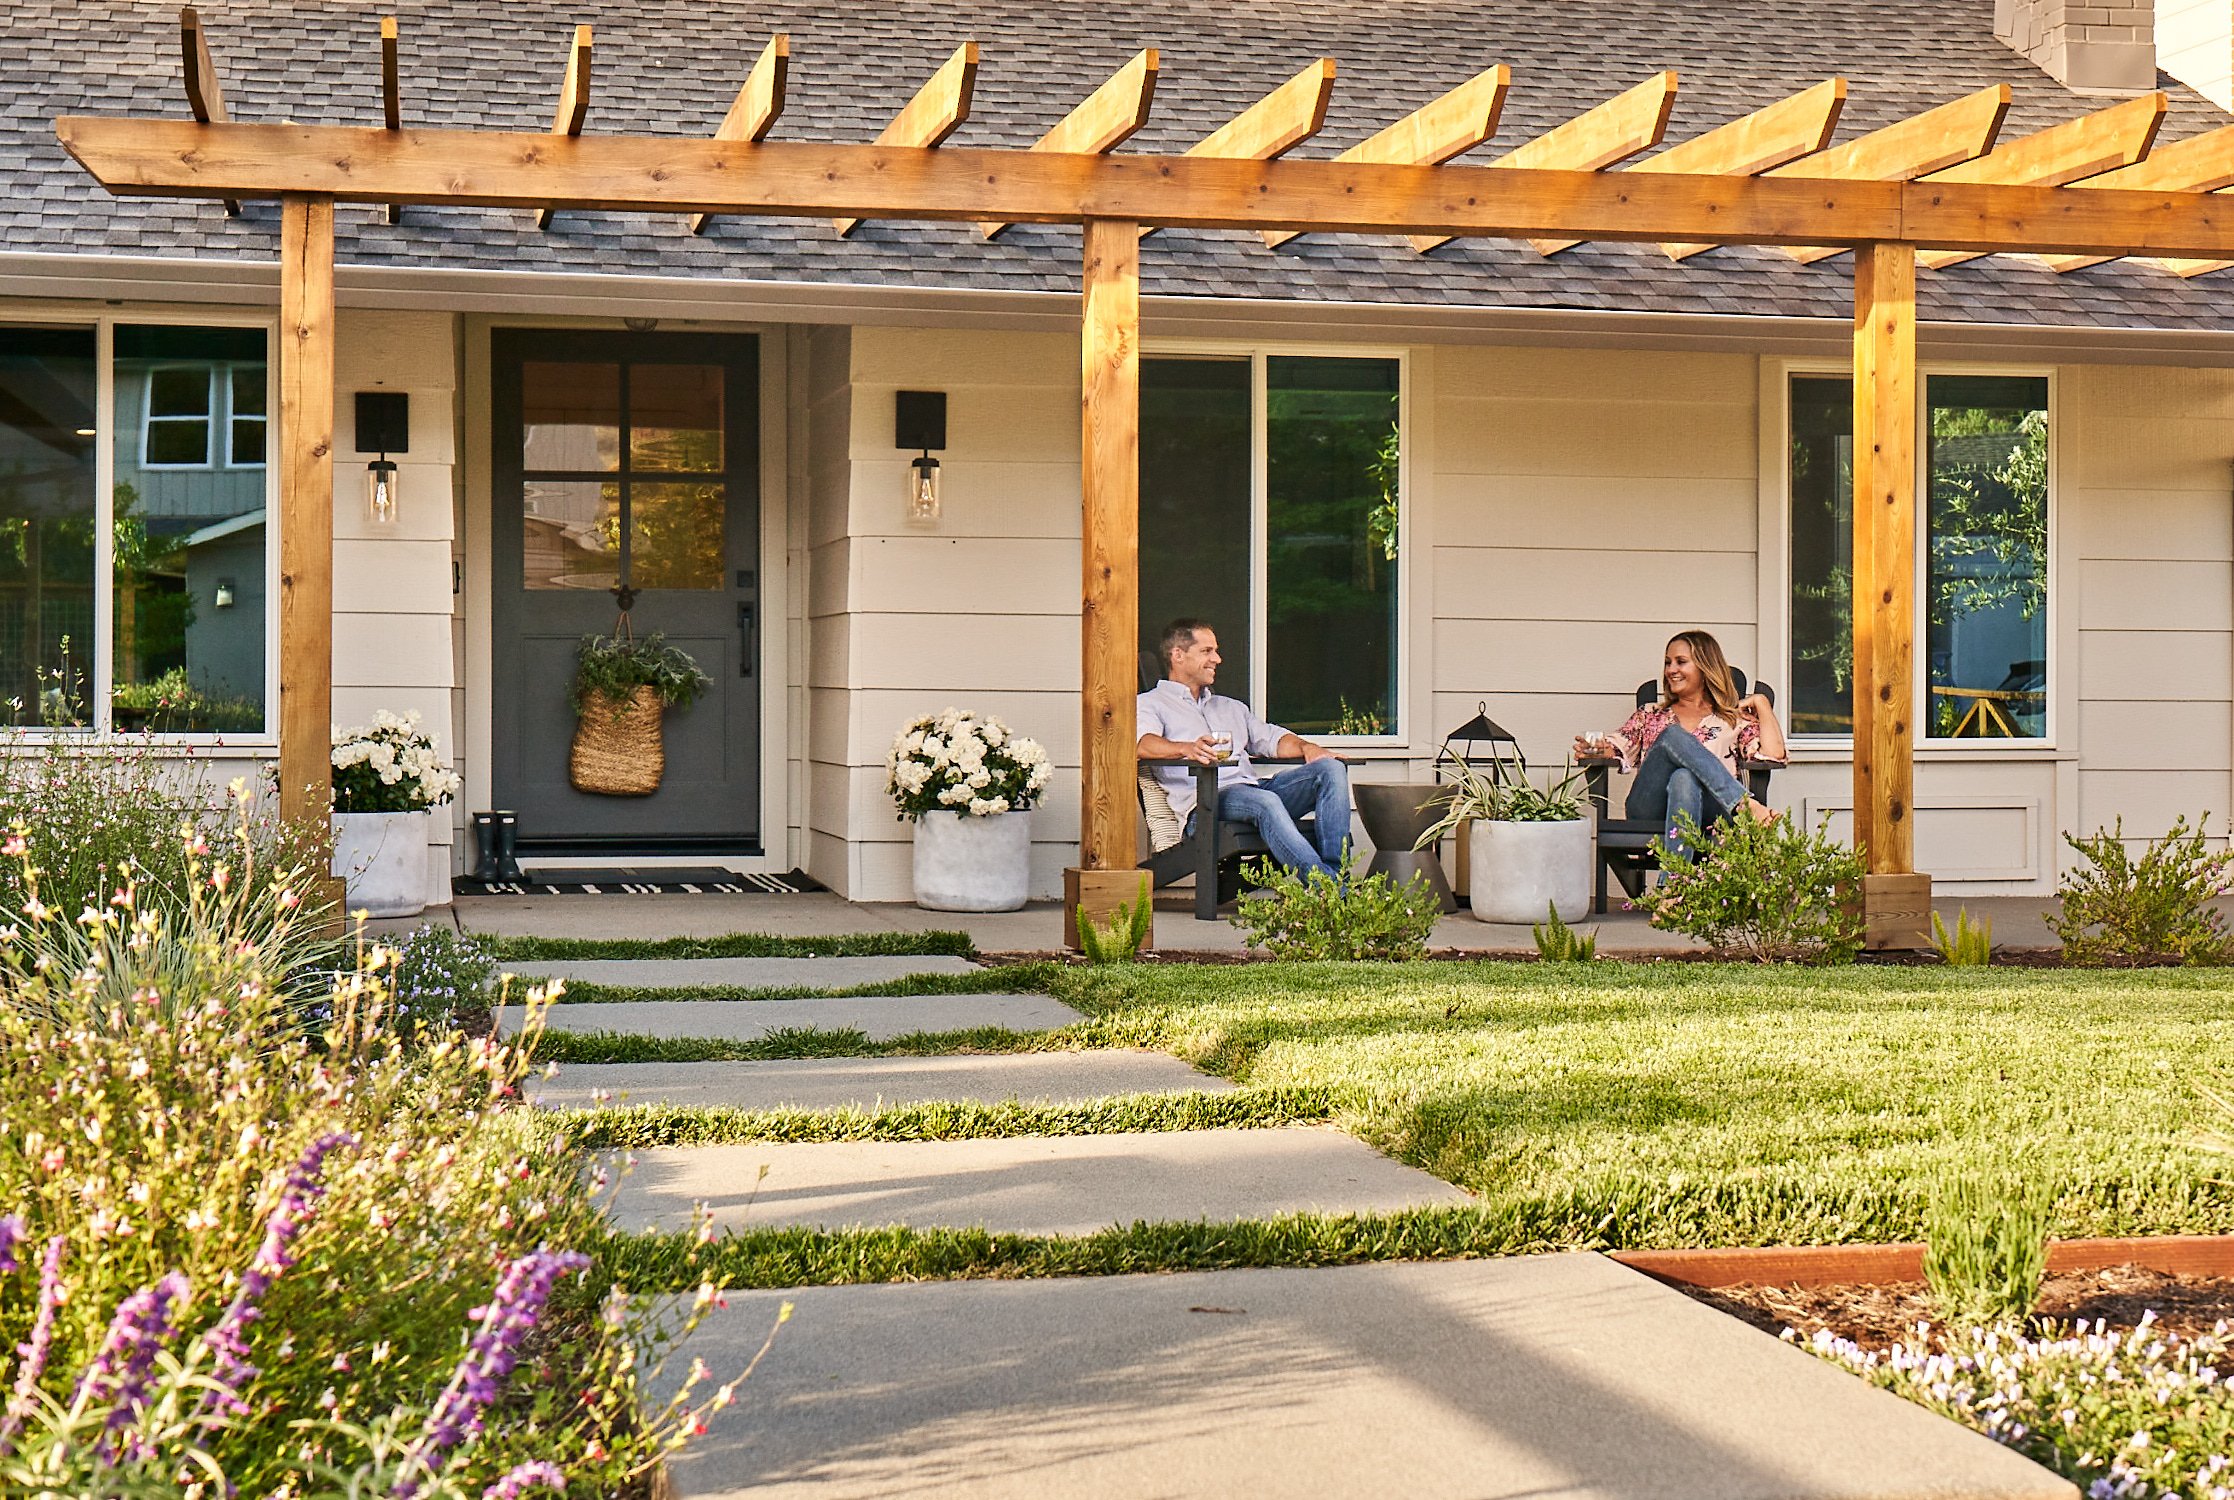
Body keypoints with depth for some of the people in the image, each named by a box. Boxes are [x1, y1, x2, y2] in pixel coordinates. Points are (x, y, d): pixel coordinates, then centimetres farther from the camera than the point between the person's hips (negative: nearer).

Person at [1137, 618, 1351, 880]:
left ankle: (1336, 874, -30)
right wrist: (1186, 748, -30)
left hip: (1255, 787, 7)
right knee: (1265, 801, -38)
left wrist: (1304, 746, 4)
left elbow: (1269, 737, 28)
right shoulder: (1150, 703, 12)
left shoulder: (1231, 707, 37)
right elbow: (1142, 742, -9)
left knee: (1331, 769, -16)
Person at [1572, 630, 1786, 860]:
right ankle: (1747, 805, -41)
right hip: (1649, 812, 2)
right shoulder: (1650, 717, 31)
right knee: (1674, 735, -25)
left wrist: (1760, 703, 13)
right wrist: (1593, 749, -6)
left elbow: (1773, 753, 6)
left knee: (1684, 779, -39)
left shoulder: (1734, 720, 24)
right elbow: (1617, 748, 16)